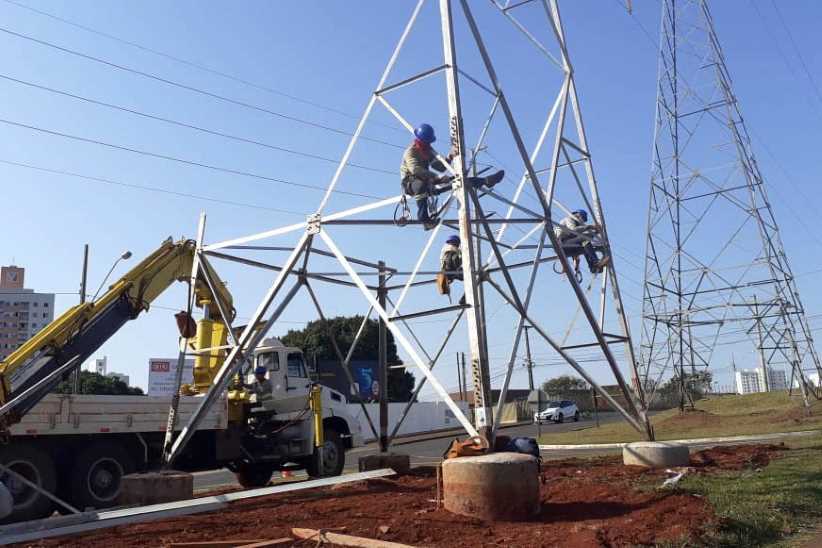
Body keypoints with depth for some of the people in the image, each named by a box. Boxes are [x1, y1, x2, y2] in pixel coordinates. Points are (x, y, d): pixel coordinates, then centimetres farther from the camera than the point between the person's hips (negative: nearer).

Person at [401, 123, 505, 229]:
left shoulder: (428, 151, 10)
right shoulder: (410, 152, -14)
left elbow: (441, 167, 7)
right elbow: (415, 169, -32)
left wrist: (449, 158, -14)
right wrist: (437, 177, -41)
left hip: (425, 180, 7)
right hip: (410, 183, -7)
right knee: (421, 185, -45)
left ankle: (485, 181, -11)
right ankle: (424, 218, -50)